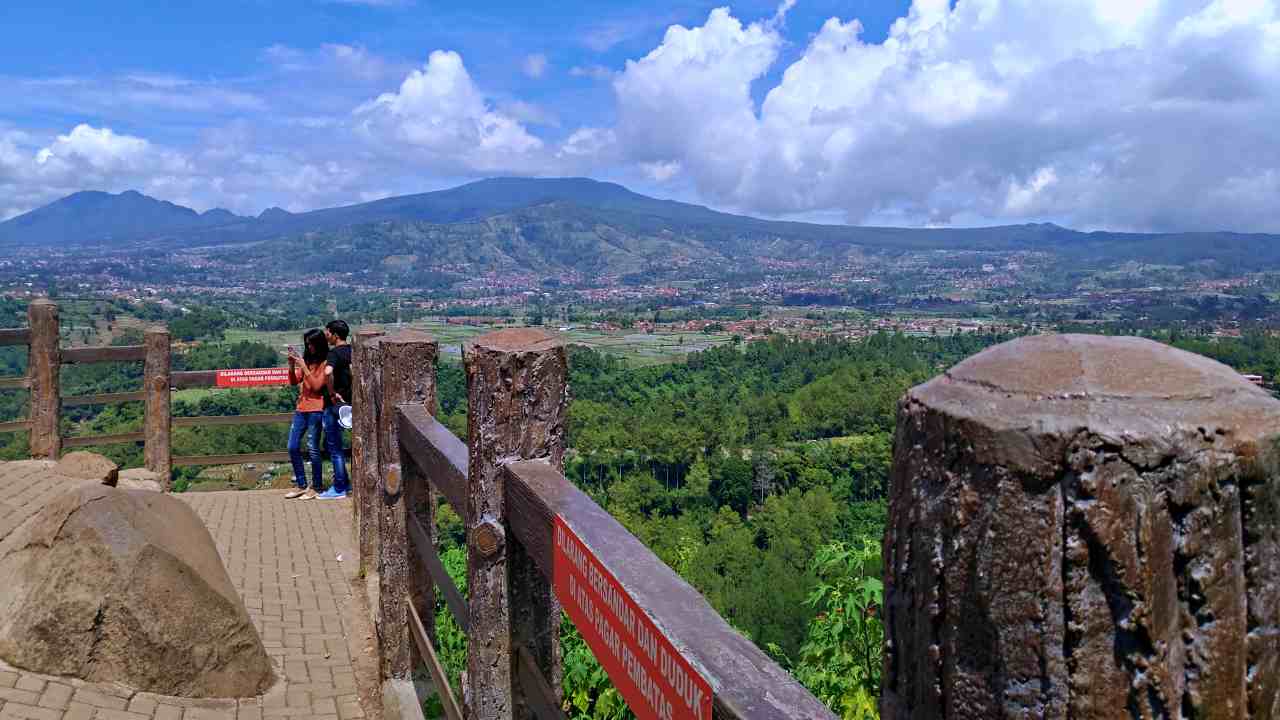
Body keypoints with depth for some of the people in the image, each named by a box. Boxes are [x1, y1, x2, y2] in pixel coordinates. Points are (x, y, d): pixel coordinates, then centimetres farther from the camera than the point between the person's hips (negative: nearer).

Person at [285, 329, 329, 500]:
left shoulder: (324, 363, -6)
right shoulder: (307, 360, 13)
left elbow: (317, 385, -14)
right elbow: (293, 382, 12)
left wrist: (304, 367, -16)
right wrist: (291, 364, -3)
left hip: (316, 410, -7)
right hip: (301, 408, 7)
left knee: (312, 449, -4)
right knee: (293, 448, 6)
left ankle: (316, 487, 6)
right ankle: (301, 485, 15)